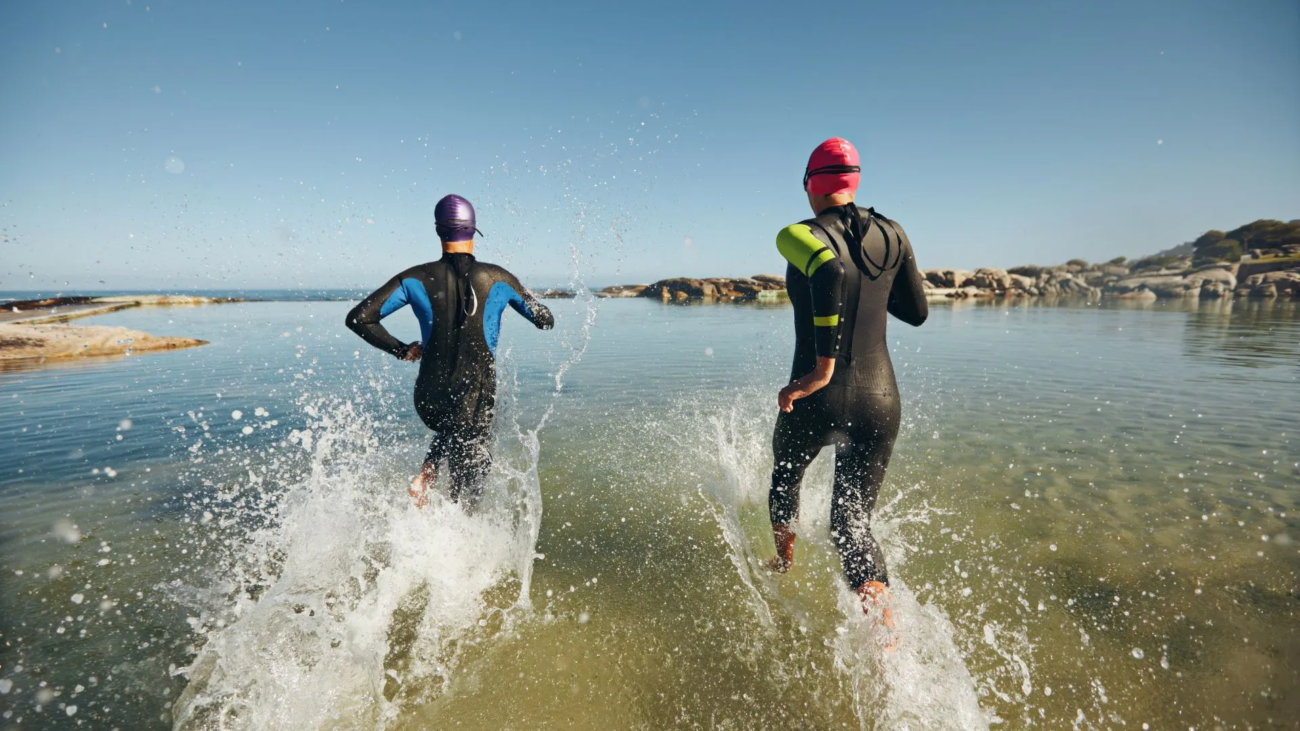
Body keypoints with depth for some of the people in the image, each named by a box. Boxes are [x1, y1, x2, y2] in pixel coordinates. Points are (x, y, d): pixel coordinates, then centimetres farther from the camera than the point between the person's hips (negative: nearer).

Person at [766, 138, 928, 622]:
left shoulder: (797, 235, -8)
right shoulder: (892, 235, 6)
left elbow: (829, 270, -31)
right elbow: (917, 312, 13)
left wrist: (822, 366, -27)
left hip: (816, 402, -3)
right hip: (880, 402, 3)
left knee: (785, 473, 30)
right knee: (852, 521, 13)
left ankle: (784, 560, 52)